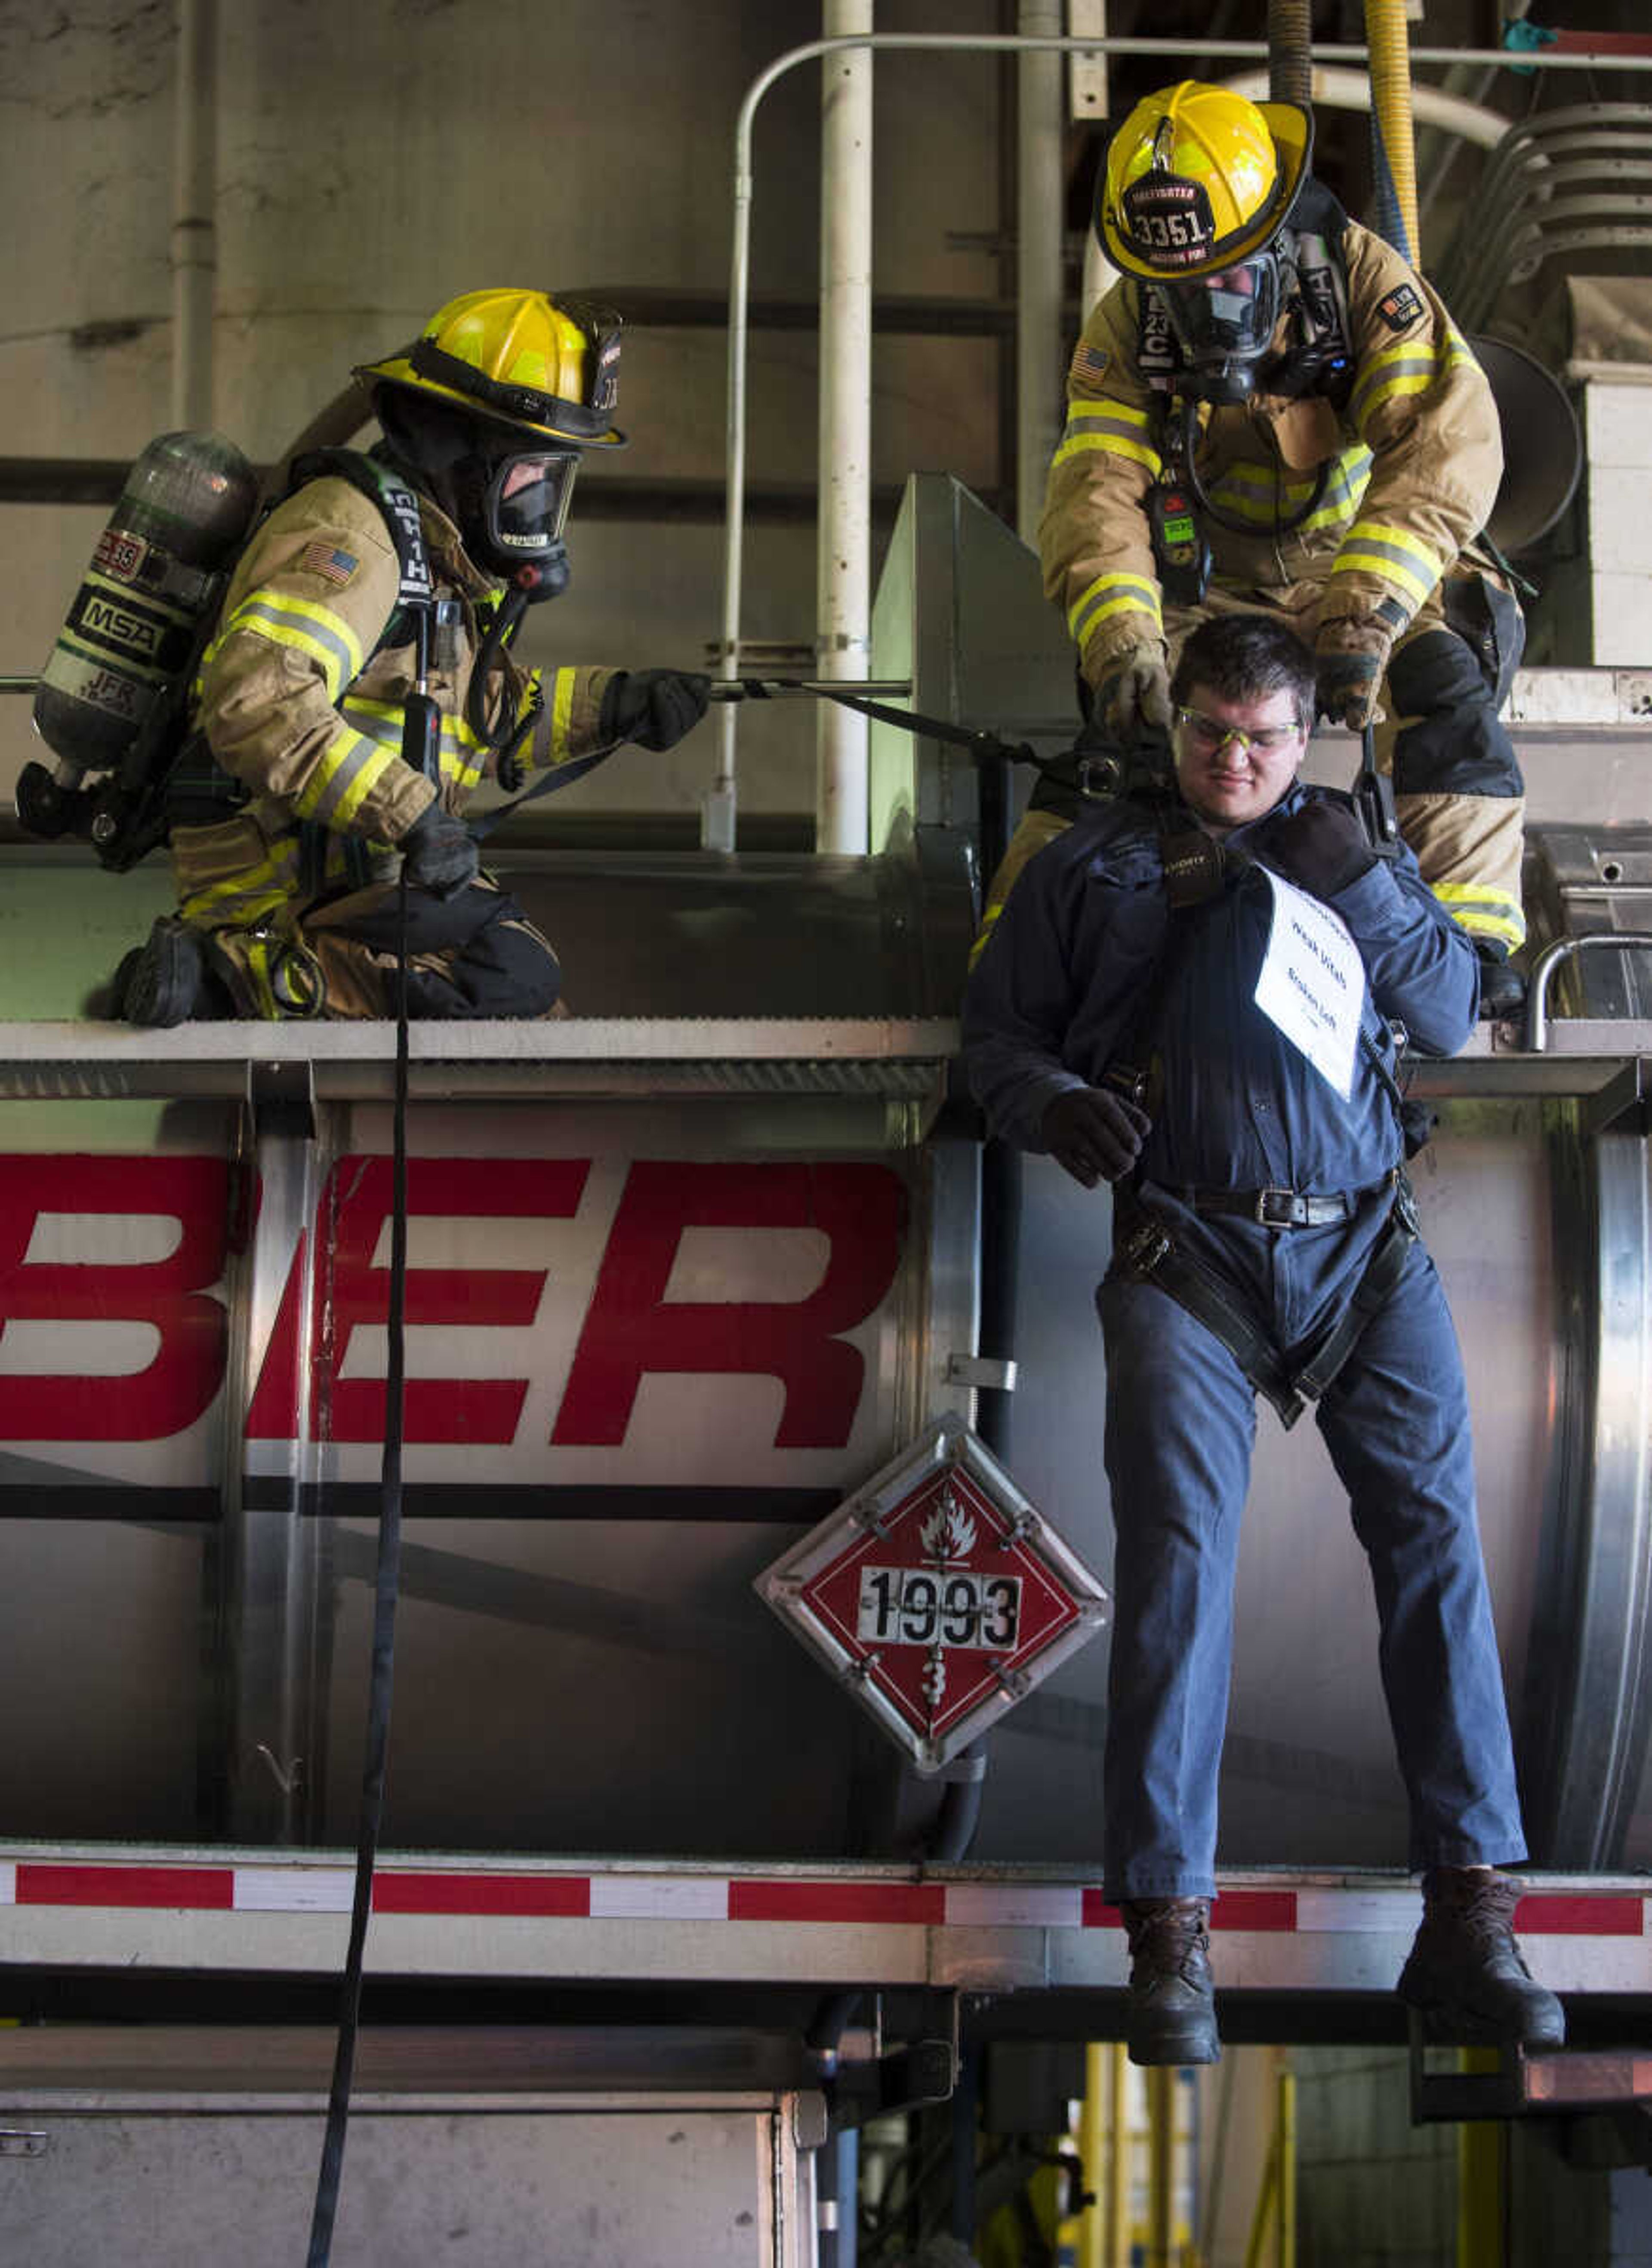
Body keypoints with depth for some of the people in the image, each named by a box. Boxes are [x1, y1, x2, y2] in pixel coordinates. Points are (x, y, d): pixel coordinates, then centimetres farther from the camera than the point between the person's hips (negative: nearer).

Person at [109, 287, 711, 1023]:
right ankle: (225, 974, -18)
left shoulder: (444, 555, 17)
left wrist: (613, 706, 15)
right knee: (516, 983, -21)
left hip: (366, 871, 10)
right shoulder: (351, 533, -15)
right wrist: (409, 812, -31)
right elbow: (259, 705, -29)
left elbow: (481, 714, 28)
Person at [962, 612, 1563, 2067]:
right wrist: (1056, 1107, -4)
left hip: (1367, 1249, 2)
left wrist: (1365, 890, -2)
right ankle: (1171, 1936, -15)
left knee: (1435, 1532, -13)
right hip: (1190, 1252, -1)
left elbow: (1451, 1015, 14)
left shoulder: (1350, 847, 21)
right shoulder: (1095, 864, 17)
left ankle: (1468, 1920, -13)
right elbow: (996, 1032, 18)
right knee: (1178, 1552, -16)